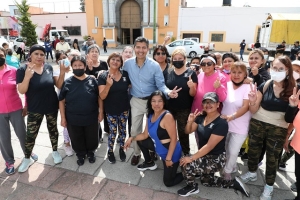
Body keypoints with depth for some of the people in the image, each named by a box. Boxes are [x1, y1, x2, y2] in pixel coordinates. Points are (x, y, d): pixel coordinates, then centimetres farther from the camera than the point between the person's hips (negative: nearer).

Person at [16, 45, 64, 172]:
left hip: (52, 107, 3)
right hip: (35, 109, -2)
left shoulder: (49, 67, -3)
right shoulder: (23, 70, -12)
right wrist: (27, 76, -31)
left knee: (53, 129, 17)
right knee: (30, 135, 7)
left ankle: (55, 151, 37)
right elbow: (21, 91, -17)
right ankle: (27, 158, 28)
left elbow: (56, 83, 9)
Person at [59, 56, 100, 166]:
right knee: (76, 140, 16)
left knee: (92, 138, 15)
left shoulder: (92, 80, -6)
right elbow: (62, 101, -1)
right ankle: (81, 155, 42)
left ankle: (91, 152, 43)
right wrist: (63, 118, -3)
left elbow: (99, 97, 1)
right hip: (73, 119, 1)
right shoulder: (67, 82, -5)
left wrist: (100, 112, 0)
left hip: (91, 117, 0)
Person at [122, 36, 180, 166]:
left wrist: (168, 92, -34)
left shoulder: (154, 65, -14)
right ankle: (137, 153, 35)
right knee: (135, 129, 13)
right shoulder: (128, 64, -7)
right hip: (136, 101, 2)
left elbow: (161, 85, -13)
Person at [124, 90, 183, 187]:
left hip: (171, 152, -8)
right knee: (140, 141, 16)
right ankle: (149, 163, 34)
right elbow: (145, 135, 7)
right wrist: (132, 138, -4)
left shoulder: (167, 116, -27)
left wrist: (168, 158, -22)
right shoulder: (150, 115, -1)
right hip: (159, 148, 8)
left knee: (168, 182, 1)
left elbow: (174, 139, -25)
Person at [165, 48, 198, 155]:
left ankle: (185, 155, 30)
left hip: (184, 110, -3)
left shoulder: (191, 73, -7)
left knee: (183, 132, 11)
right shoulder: (168, 72, 0)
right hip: (169, 108, 3)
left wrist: (192, 87, -27)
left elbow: (193, 94, -8)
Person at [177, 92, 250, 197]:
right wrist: (190, 121, -20)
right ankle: (234, 183, 34)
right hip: (205, 156, 8)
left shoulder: (221, 123, -26)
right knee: (206, 181, 23)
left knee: (186, 164, -20)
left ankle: (192, 187, 9)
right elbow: (188, 131, 1)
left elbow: (209, 146, -29)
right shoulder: (201, 117, -4)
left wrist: (191, 158, -28)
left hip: (216, 159, -8)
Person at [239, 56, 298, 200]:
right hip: (257, 124, 1)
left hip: (278, 129, -1)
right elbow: (253, 110, -4)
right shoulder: (265, 86, -8)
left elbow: (291, 118, -5)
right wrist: (253, 101, -25)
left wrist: (293, 105, -24)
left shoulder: (293, 89, -10)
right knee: (253, 150, 19)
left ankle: (269, 186, 37)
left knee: (272, 157, 15)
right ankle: (252, 173, 48)